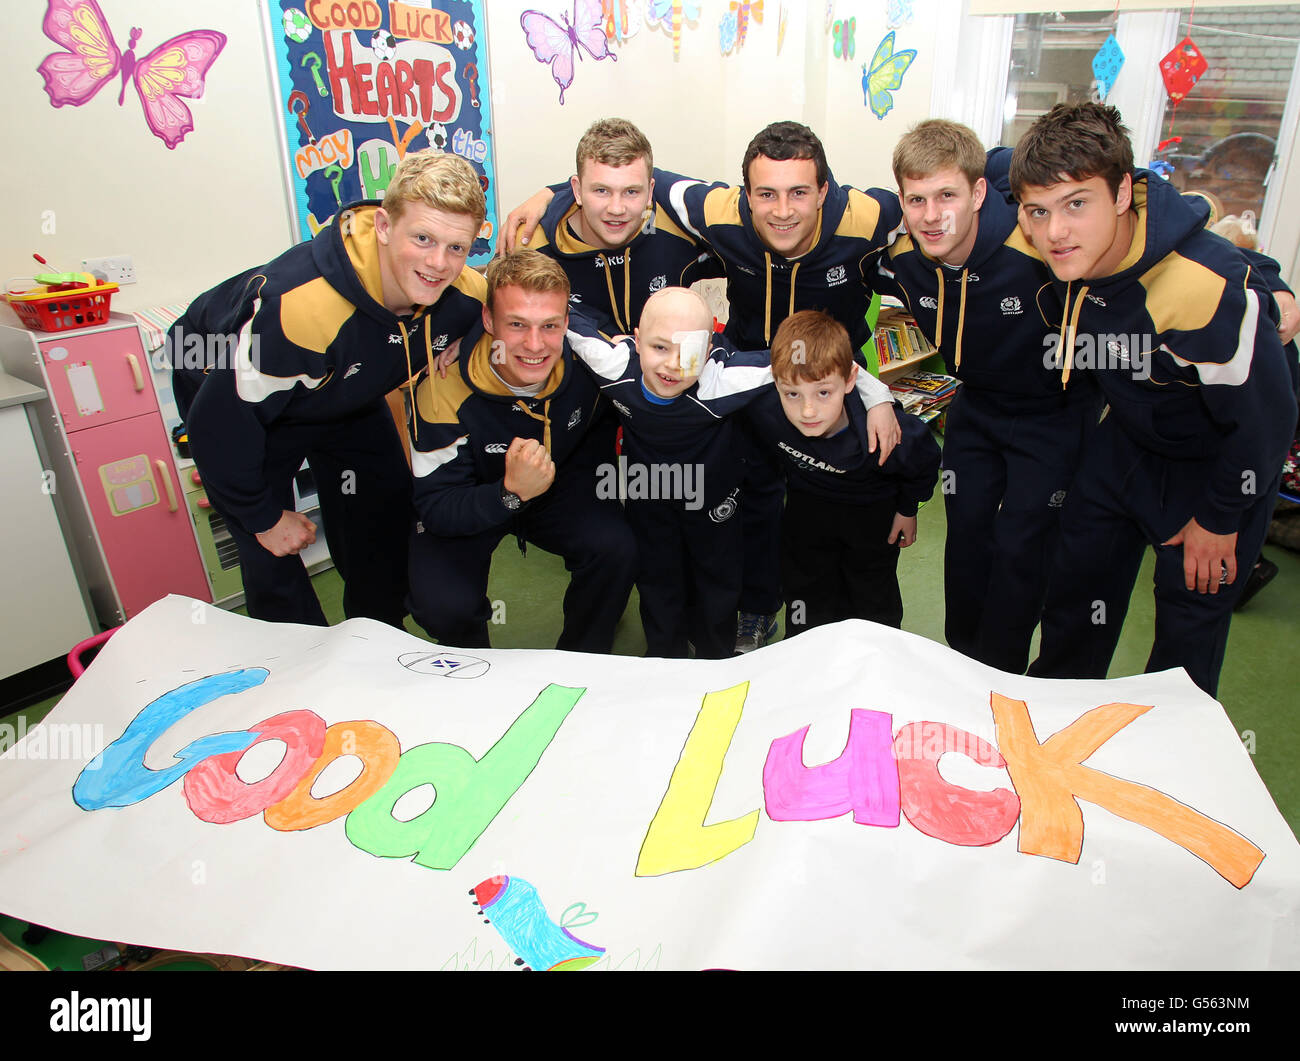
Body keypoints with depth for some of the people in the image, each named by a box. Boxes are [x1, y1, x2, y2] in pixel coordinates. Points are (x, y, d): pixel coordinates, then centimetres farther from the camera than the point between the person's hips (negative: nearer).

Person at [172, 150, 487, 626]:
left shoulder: (466, 295, -26)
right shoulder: (296, 305, -44)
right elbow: (218, 420, -31)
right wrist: (264, 517, -18)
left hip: (348, 396, 5)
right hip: (230, 391, -5)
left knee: (386, 525, 11)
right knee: (272, 556, -7)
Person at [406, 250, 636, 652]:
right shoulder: (443, 390, -31)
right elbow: (434, 508, -28)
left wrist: (582, 475, -12)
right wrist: (510, 493, -45)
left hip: (561, 490, 3)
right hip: (465, 500, -2)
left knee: (616, 549, -24)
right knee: (443, 605, -26)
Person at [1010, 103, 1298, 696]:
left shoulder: (1212, 290, -39)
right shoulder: (1063, 247, -23)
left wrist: (1218, 519, -12)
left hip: (1217, 457, -5)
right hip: (1127, 436, 6)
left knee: (1191, 618, 4)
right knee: (1077, 580, 16)